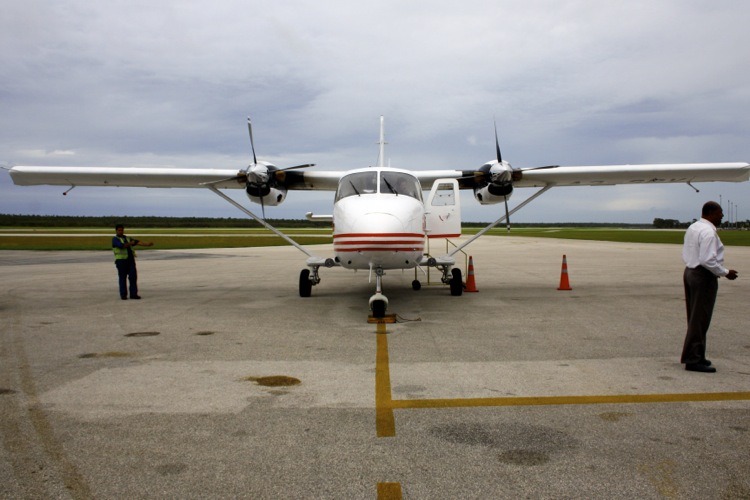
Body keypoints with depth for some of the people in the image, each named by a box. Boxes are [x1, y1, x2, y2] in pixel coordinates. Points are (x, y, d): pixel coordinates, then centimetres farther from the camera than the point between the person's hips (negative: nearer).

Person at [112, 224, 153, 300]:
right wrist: (130, 243, -11)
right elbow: (121, 245, -19)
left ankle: (133, 294, 1)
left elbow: (138, 242, 7)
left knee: (133, 276, -2)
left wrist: (148, 244, -5)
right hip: (121, 260, -5)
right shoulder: (115, 239, 0)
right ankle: (123, 295, 8)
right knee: (122, 278, 0)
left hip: (131, 260, 5)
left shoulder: (127, 239, 19)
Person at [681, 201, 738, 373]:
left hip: (689, 271, 10)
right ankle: (693, 360, 0)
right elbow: (708, 260, -24)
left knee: (694, 318, 17)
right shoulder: (708, 232, -18)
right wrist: (725, 272, -12)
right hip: (704, 277, -10)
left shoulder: (693, 228, 12)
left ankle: (693, 356, 25)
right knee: (700, 319, -4)